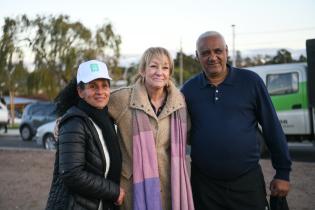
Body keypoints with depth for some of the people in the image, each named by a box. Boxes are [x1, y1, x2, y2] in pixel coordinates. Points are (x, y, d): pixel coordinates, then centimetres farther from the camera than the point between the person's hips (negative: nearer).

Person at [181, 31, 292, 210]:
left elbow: (272, 128, -1)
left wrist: (283, 172, 0)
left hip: (248, 181, -1)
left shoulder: (251, 81, -4)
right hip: (204, 184, 1)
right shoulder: (189, 89, 1)